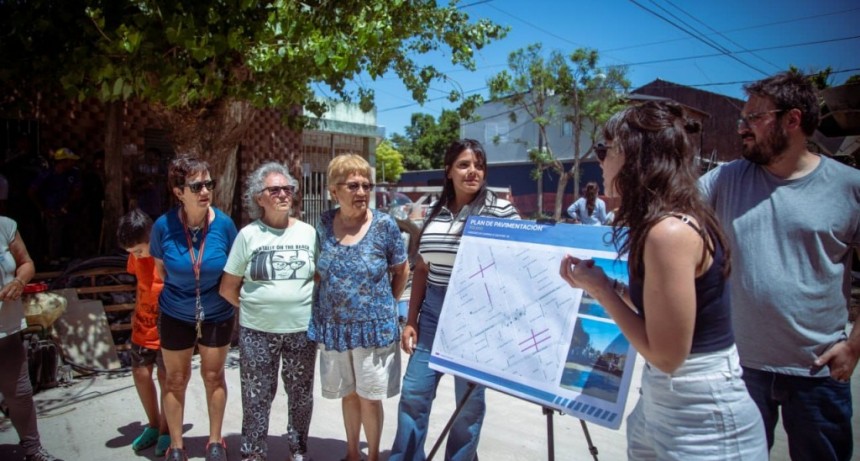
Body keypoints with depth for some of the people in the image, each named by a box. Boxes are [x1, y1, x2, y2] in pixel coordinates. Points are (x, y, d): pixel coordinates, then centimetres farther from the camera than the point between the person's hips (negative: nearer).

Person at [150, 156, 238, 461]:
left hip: (217, 314, 0)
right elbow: (160, 268, 2)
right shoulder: (163, 225, -17)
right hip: (175, 315, 0)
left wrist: (236, 305, 0)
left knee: (213, 375, 14)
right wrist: (178, 291, 6)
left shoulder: (224, 224, -18)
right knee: (176, 379, 13)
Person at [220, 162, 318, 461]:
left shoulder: (307, 232, 0)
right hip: (257, 331, -1)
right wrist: (253, 307, 2)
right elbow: (228, 288, 2)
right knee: (256, 396, 10)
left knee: (301, 394, 15)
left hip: (302, 330, 2)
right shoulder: (248, 235, -4)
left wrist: (312, 306, 0)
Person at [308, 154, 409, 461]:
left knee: (370, 397, 8)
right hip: (334, 327, 3)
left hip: (374, 327, -3)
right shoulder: (324, 224, -2)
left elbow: (401, 270, 2)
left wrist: (386, 304, 3)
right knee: (348, 394, 18)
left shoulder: (384, 225, -10)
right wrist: (324, 308, 7)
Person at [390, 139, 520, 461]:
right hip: (433, 312, 4)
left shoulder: (501, 210, -7)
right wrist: (411, 320, 9)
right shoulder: (434, 212, 7)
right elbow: (422, 269, 11)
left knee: (469, 400, 10)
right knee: (414, 393, 10)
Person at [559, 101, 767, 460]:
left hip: (702, 421, -8)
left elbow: (666, 355, -22)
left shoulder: (670, 231, -25)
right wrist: (607, 284, 5)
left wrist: (599, 288, -14)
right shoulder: (677, 221, 4)